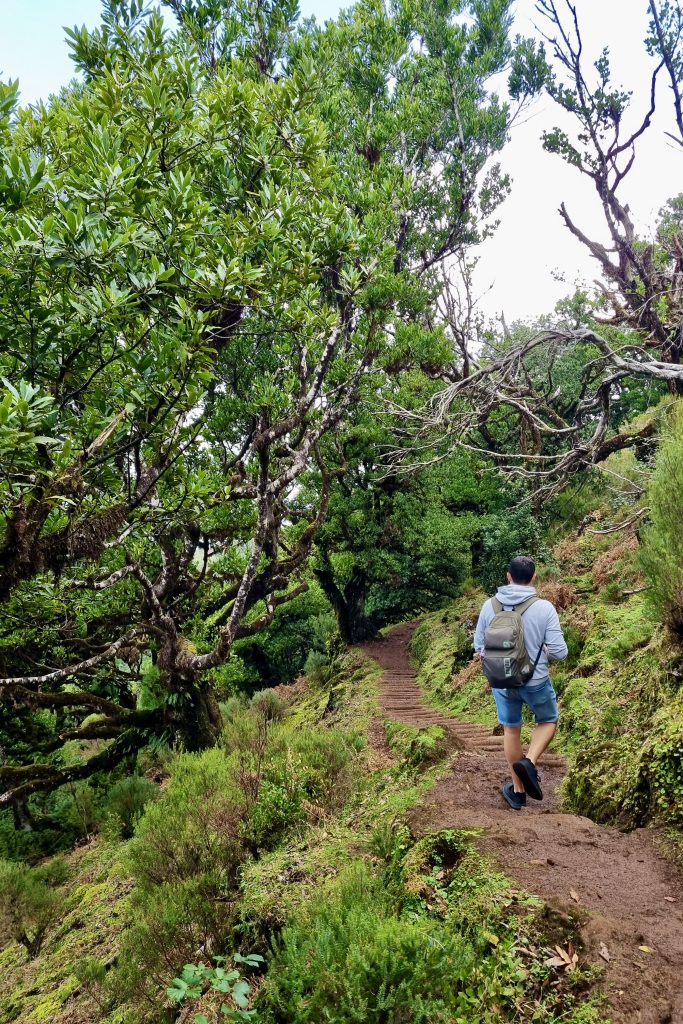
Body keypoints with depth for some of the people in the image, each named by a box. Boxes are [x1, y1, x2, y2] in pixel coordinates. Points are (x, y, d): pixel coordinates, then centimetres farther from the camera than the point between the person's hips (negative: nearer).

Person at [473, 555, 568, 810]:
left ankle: (518, 791, 31)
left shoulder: (490, 605, -9)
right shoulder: (544, 608, -17)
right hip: (536, 682, -2)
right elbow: (559, 652, -15)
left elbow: (479, 647, -1)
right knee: (548, 721, 25)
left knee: (511, 729, 21)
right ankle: (529, 762, 0)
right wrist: (542, 648, 6)